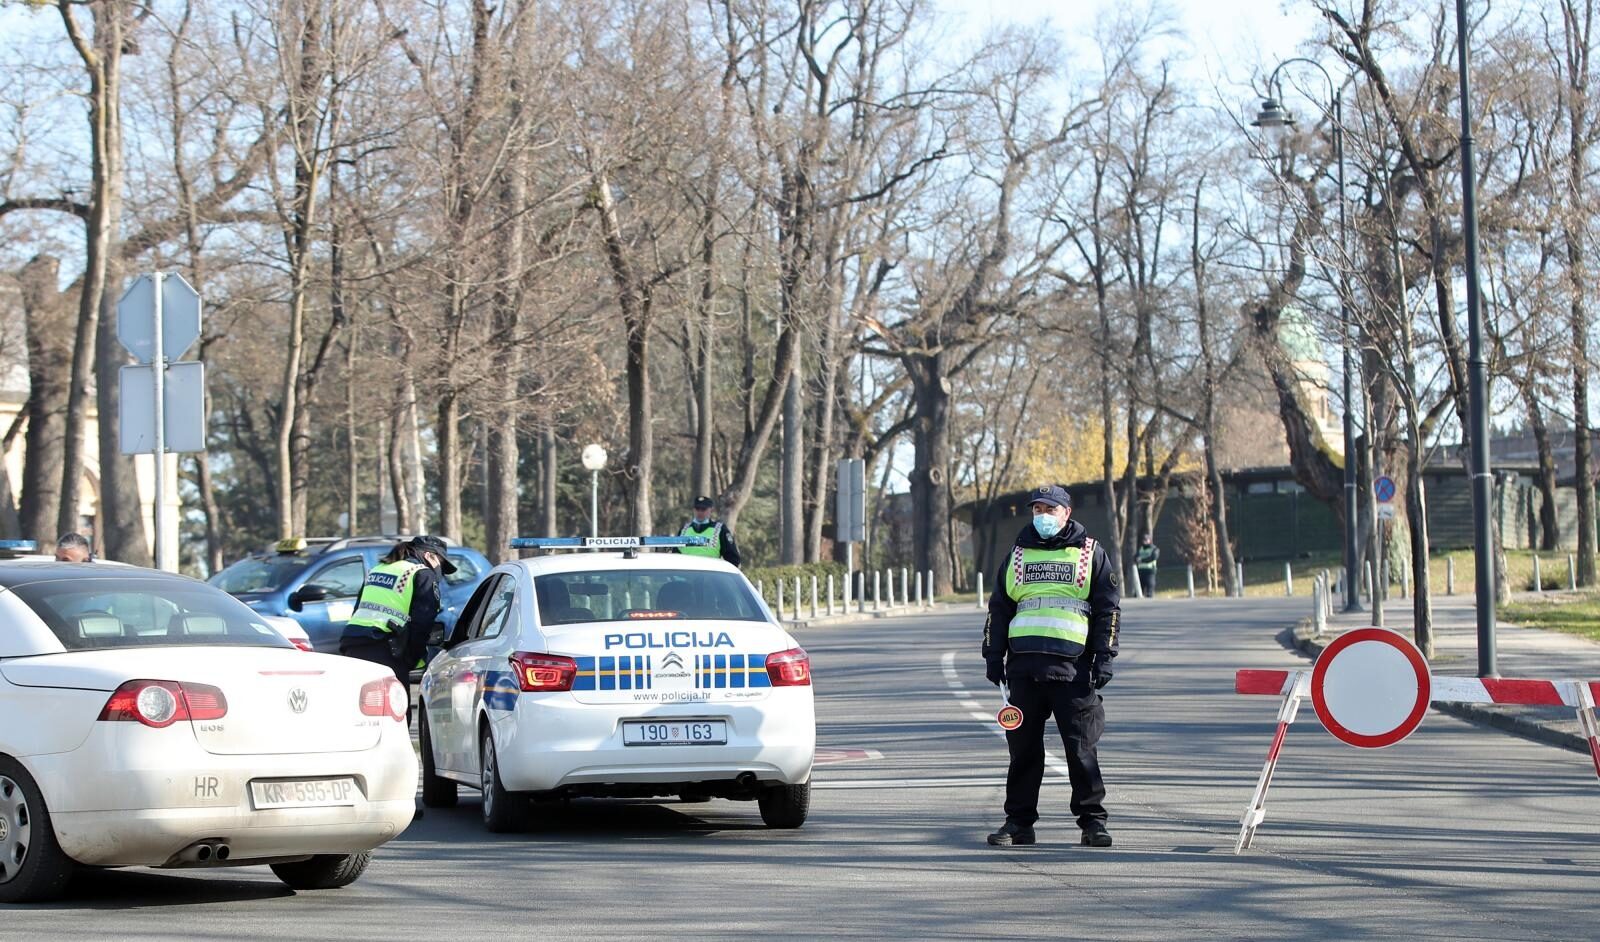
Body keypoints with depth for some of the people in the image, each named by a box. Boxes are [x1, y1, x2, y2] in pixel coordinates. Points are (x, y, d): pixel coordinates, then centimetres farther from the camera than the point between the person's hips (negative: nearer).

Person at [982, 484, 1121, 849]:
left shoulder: (1090, 553, 8)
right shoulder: (1019, 553, 17)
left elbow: (1108, 609, 6)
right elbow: (998, 607, 20)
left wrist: (1104, 659, -2)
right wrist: (993, 655, 12)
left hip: (1072, 665, -3)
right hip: (1024, 664, 3)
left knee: (1081, 746, -4)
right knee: (1023, 745, 4)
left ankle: (1092, 820, 2)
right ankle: (1019, 821, 10)